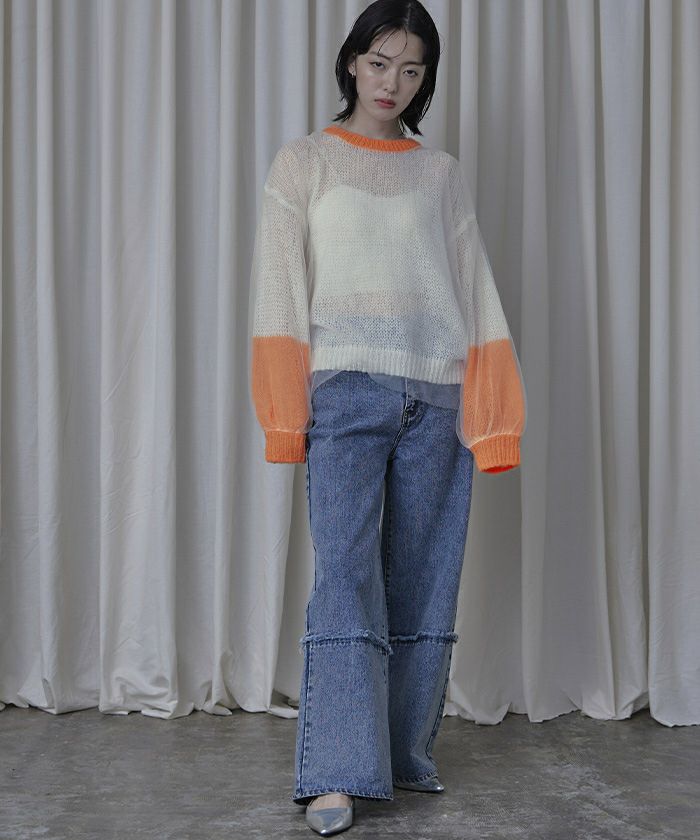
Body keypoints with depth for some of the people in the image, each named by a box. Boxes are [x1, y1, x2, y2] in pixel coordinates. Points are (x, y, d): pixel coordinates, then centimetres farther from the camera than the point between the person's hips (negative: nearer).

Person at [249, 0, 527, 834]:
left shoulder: (443, 174, 16)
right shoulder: (304, 162, 9)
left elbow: (476, 292, 11)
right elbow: (281, 292, 3)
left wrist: (490, 415, 2)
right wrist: (287, 415, -6)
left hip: (437, 397, 3)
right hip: (346, 390, -3)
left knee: (424, 583, 3)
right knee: (346, 575, -12)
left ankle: (409, 752, 15)